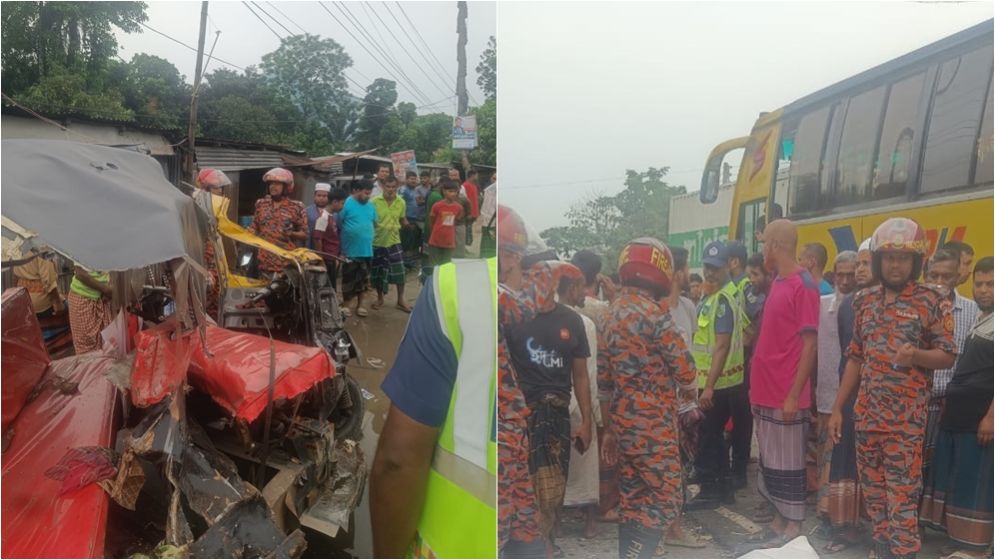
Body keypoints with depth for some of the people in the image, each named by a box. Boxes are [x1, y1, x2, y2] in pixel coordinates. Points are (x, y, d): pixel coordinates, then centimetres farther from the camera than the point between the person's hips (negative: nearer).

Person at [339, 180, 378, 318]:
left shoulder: (370, 206, 7)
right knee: (348, 279, 6)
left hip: (366, 250, 5)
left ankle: (360, 305, 25)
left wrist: (368, 236, 9)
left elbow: (375, 223, 19)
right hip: (350, 250, -5)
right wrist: (349, 235, -6)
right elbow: (337, 225, -11)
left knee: (363, 279, 13)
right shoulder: (347, 204, -11)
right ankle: (346, 305, 19)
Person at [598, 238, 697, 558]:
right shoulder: (654, 313, -15)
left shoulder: (613, 313, 10)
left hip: (623, 423, 8)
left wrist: (609, 429, 19)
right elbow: (685, 371, -13)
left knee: (632, 500, 15)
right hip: (653, 425, -8)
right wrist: (688, 387, 11)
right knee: (664, 503, 0)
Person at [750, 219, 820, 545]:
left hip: (786, 395, -8)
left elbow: (809, 345, -15)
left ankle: (793, 527, 16)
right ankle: (779, 519, 27)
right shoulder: (777, 283, 12)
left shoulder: (803, 285, -13)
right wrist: (758, 386, 16)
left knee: (787, 463, 4)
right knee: (770, 460, 15)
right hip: (766, 391, 8)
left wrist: (794, 395, -17)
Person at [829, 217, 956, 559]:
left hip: (906, 419, -5)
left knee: (902, 501, -2)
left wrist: (916, 356, -25)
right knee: (874, 498, 13)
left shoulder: (932, 301, -5)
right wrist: (837, 407, 10)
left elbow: (948, 356, -3)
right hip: (866, 415, 5)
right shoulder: (865, 300, 9)